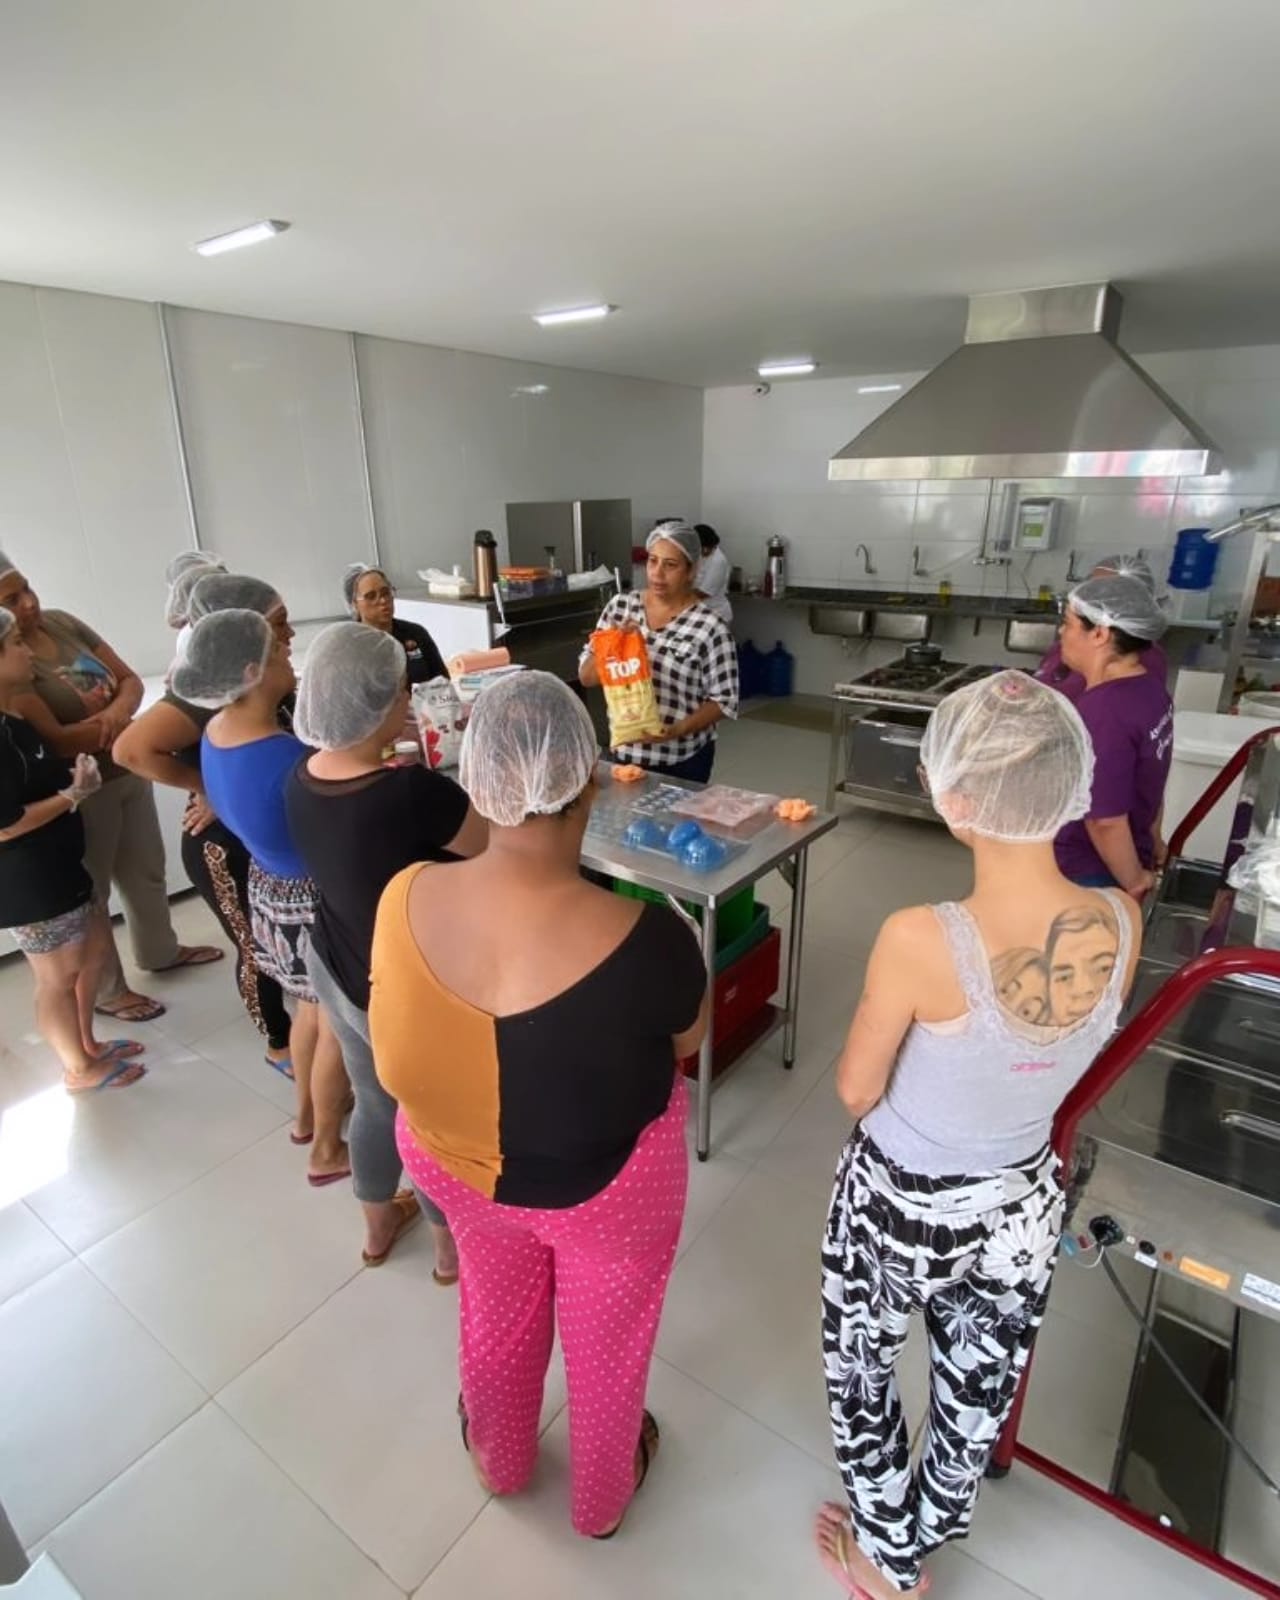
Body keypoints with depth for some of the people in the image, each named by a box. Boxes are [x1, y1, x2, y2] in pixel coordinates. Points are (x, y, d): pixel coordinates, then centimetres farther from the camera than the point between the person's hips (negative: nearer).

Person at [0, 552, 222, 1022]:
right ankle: (106, 992, 29)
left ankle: (160, 952, 45)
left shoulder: (62, 622, -1)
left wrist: (118, 709, -20)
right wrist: (110, 721, -14)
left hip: (129, 771, 7)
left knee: (147, 870, 22)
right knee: (92, 890, 10)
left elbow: (131, 679, 0)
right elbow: (54, 740, -26)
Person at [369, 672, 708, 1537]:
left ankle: (500, 1461, 64)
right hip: (606, 1183, -3)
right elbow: (689, 1037, -13)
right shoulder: (643, 941, -36)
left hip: (459, 1159, 4)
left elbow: (413, 1036, -4)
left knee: (496, 1317, 34)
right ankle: (602, 1498, 59)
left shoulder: (406, 899, -24)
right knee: (606, 1344, 29)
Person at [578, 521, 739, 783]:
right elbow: (587, 677, 2)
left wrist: (680, 728, -24)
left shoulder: (709, 628, -12)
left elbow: (723, 700, -8)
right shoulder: (620, 606, 0)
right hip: (625, 752, 4)